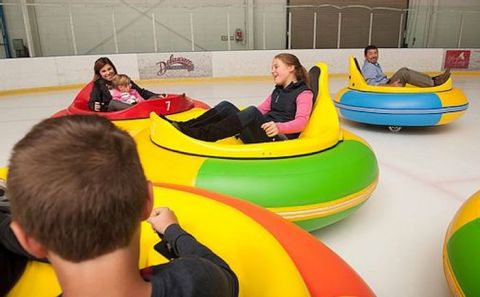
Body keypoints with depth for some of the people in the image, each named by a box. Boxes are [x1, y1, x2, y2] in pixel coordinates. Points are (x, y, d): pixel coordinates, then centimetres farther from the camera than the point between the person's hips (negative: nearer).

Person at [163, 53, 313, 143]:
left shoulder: (304, 93, 0)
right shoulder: (277, 91, 24)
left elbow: (300, 122, -15)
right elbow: (261, 109, 18)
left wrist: (278, 127, -34)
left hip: (280, 138, -7)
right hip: (262, 133, 7)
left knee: (251, 112, -34)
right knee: (226, 107, -9)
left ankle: (200, 136, -37)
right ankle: (184, 127, -18)